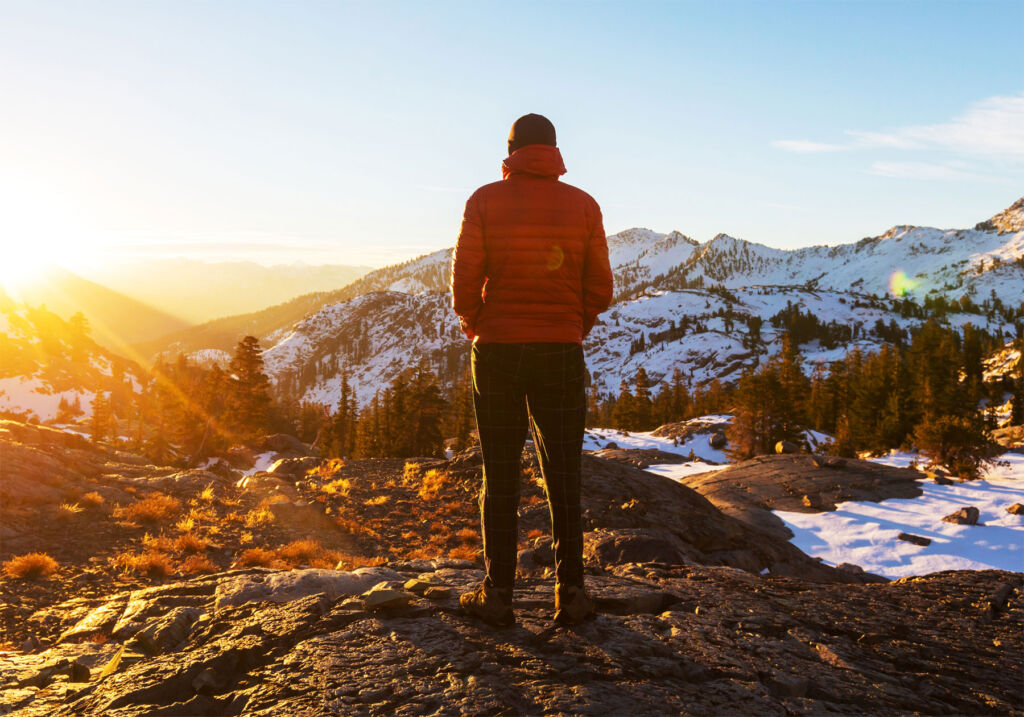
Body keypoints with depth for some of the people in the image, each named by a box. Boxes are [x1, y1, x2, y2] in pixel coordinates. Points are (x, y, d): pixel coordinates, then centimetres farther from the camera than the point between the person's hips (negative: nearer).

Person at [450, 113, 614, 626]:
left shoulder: (485, 201, -1)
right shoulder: (583, 205, 3)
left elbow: (464, 282, -4)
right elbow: (600, 288, 2)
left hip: (497, 352, -1)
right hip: (562, 353, 1)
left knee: (500, 476, 6)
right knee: (563, 474, 9)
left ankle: (497, 594, 10)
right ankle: (570, 592, 12)